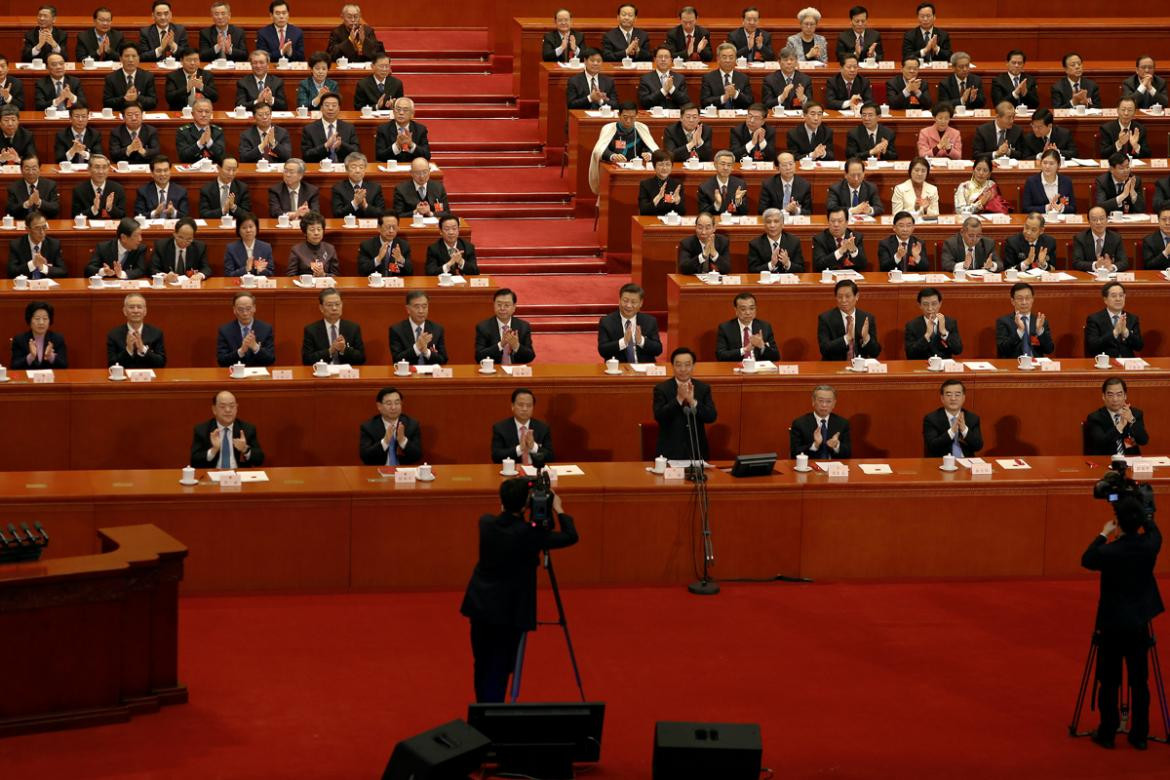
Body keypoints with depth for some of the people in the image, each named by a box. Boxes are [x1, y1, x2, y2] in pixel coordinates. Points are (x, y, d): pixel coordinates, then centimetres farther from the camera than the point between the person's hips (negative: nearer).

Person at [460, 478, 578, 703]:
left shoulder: (486, 524, -7)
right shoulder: (530, 534, -19)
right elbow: (571, 537, -7)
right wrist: (559, 510, 5)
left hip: (481, 605, 5)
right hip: (509, 610, -5)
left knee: (482, 665, 17)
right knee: (499, 668, 2)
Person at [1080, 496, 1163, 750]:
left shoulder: (1110, 551, -17)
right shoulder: (1149, 547, -9)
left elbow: (1086, 560, 5)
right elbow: (1154, 531, 16)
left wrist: (1103, 535, 11)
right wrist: (1143, 513, 26)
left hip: (1112, 625, -3)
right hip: (1138, 624, 3)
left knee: (1109, 682, 6)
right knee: (1139, 681, 8)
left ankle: (1107, 734, 10)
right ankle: (1139, 735, 10)